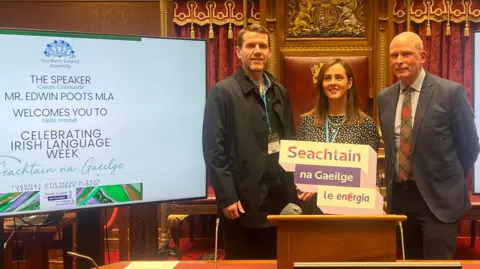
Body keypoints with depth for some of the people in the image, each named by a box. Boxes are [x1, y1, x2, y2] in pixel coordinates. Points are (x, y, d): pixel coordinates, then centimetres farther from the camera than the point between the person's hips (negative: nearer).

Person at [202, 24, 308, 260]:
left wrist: (299, 184, 7)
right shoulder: (222, 92, -6)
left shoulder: (280, 93, 13)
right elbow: (213, 149, -11)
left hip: (281, 199, 6)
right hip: (244, 200, -5)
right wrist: (226, 197, -15)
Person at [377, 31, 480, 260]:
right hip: (398, 197, 5)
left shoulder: (451, 92, -9)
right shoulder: (384, 98, 6)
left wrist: (450, 183, 5)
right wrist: (392, 183, 12)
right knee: (407, 263, 15)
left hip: (438, 197, -5)